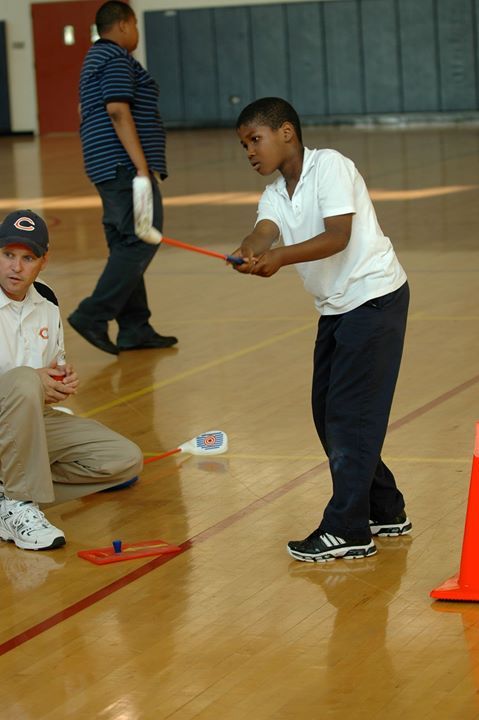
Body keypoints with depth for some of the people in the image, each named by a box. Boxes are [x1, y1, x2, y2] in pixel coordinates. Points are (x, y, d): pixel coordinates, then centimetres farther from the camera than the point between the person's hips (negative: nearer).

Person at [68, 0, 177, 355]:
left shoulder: (96, 59, 22)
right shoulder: (116, 59, -10)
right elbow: (118, 112, -20)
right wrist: (141, 166, -23)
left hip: (112, 171, 11)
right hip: (125, 166, -11)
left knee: (126, 246, 9)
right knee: (141, 240, -12)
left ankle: (134, 329, 9)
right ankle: (93, 315, -17)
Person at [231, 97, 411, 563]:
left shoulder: (330, 166, -13)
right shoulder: (275, 195, 8)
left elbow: (338, 236, -25)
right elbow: (265, 231, -14)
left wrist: (280, 256, -38)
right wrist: (250, 251, -38)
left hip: (374, 295, -9)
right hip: (335, 307, 9)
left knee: (349, 412, -10)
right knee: (327, 412, 12)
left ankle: (347, 530, -6)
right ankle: (385, 512, 25)